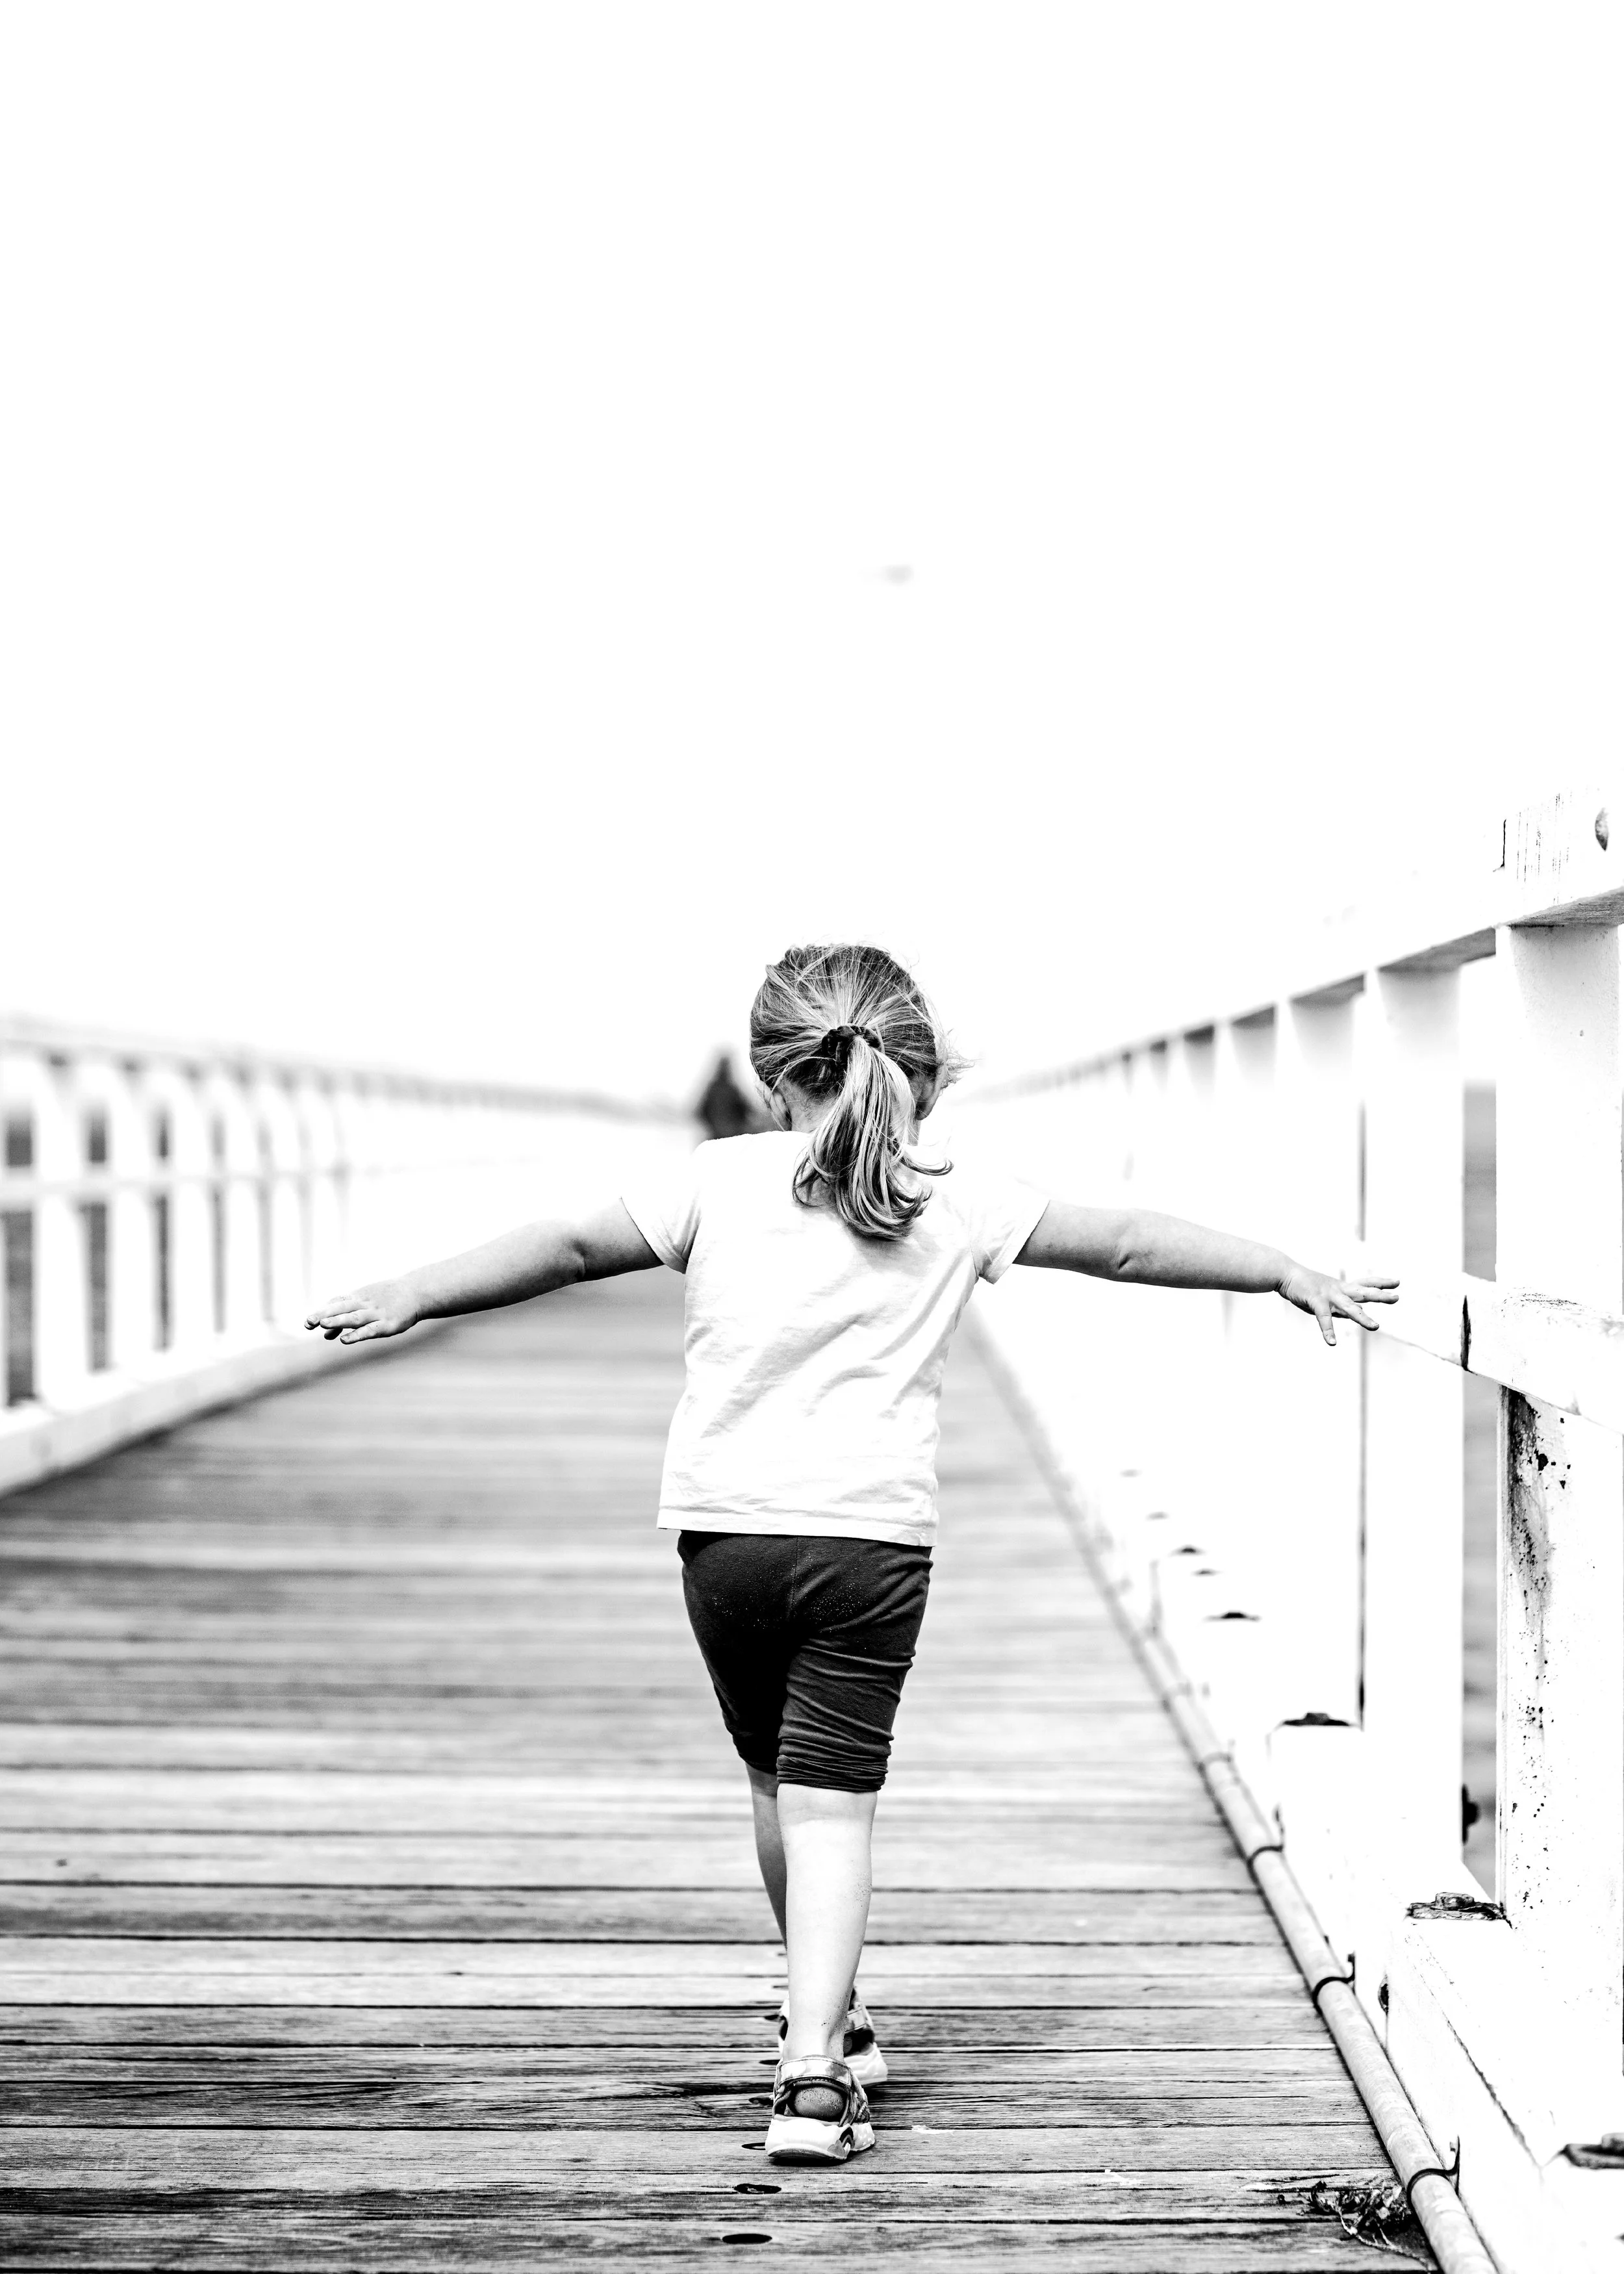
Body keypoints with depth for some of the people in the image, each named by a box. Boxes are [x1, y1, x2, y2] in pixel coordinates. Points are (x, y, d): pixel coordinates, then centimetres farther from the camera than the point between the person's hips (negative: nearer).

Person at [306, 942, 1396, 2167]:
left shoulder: (721, 1178, 2)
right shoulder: (961, 1201, 3)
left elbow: (570, 1246, 1)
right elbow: (1127, 1243, 7)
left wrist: (409, 1295, 8)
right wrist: (1289, 1273, 14)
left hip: (727, 1528, 1)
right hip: (874, 1536, -1)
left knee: (779, 1781, 20)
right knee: (834, 1804, -1)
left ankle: (832, 2018, 36)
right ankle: (814, 2067, -15)